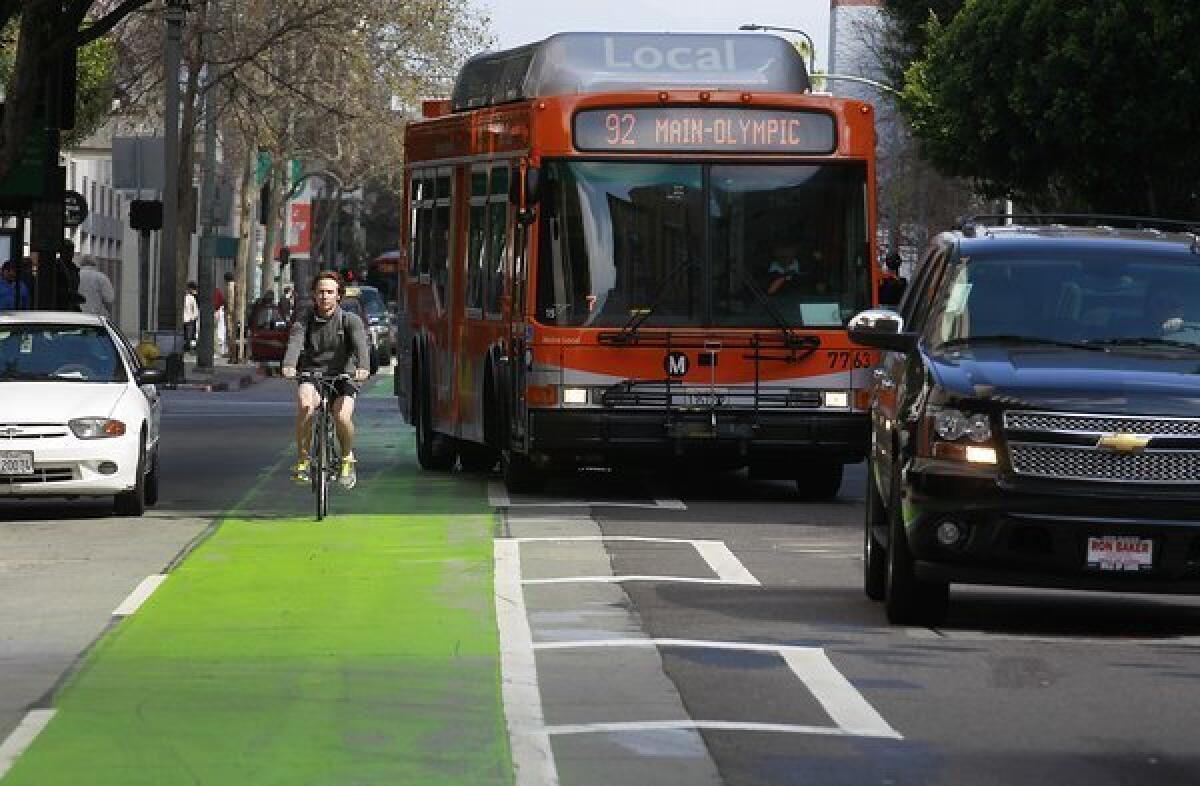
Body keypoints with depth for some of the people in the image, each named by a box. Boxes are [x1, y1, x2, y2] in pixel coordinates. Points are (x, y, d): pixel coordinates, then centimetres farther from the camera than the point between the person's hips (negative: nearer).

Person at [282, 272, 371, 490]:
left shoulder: (350, 320, -4)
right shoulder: (304, 318, -1)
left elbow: (360, 343, -22)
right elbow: (295, 342, -19)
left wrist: (362, 367, -44)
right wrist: (289, 365, -41)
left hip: (342, 377, -1)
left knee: (342, 416, -26)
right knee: (305, 406, -31)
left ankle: (347, 458, 5)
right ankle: (302, 460, -17)